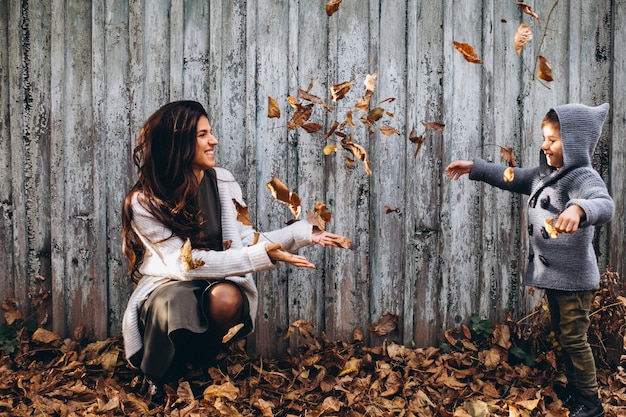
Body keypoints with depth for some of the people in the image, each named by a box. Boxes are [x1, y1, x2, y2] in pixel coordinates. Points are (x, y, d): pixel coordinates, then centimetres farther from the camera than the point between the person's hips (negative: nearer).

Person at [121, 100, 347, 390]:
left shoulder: (223, 182, -1)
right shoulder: (144, 202, -13)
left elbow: (244, 240, 2)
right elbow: (184, 262, -21)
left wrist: (303, 233, -10)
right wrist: (261, 256, -29)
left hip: (218, 283, 3)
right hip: (167, 286, -2)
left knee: (227, 298, -35)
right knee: (176, 304, -39)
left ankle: (200, 368, -4)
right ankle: (158, 383, -7)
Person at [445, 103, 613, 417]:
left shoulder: (584, 178, -21)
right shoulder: (544, 174, 7)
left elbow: (604, 204, -42)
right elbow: (511, 178, 22)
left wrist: (578, 208, -64)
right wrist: (474, 168, 19)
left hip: (574, 277, -9)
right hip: (551, 274, 9)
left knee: (574, 339, 0)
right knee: (562, 336, 20)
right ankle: (573, 389, 35)